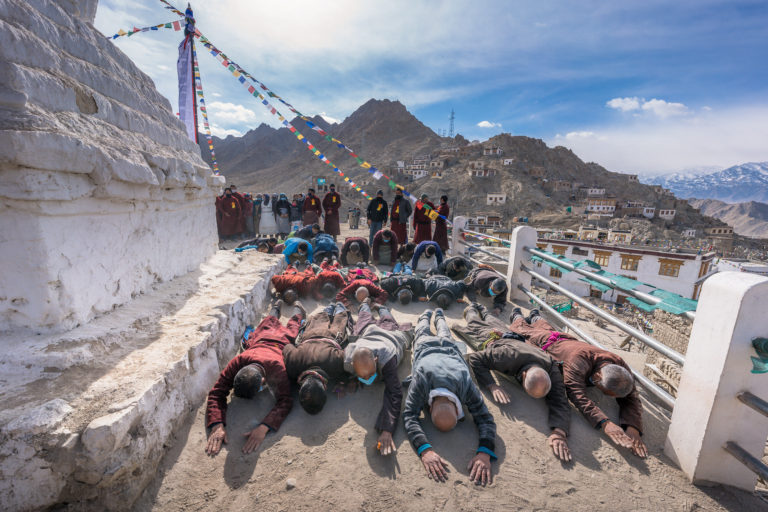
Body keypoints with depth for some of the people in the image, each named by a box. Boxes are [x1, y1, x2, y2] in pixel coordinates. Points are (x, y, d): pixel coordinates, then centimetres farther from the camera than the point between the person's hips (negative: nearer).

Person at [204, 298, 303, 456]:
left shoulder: (276, 368, -55)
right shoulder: (237, 363, -47)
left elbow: (285, 400, -54)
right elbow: (216, 393, -42)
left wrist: (263, 428, -70)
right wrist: (217, 425, -59)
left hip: (281, 342, -2)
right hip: (259, 340, 2)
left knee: (290, 327, 34)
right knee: (269, 323, 38)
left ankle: (297, 309, 63)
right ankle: (276, 307, 66)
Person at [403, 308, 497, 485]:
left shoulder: (466, 384, -48)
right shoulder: (421, 380, -51)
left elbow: (485, 418, -43)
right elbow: (409, 415, -51)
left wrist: (484, 453, -60)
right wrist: (425, 450, -67)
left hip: (449, 348, 1)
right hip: (426, 347, -1)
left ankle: (438, 315, 65)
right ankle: (427, 315, 64)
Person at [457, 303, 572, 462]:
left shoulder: (552, 370, -45)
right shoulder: (508, 356, -55)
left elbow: (560, 402, -48)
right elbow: (475, 358, -47)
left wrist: (559, 432, -67)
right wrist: (492, 386, -58)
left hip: (515, 339, 4)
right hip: (490, 339, -4)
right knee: (476, 324, 32)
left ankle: (482, 309, 67)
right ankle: (471, 308, 63)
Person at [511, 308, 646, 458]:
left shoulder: (621, 366, -38)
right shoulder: (578, 362, -54)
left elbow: (631, 399, -36)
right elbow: (578, 396, -59)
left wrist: (632, 427, -53)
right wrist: (605, 424, -71)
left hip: (569, 341, 5)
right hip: (545, 343, -5)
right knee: (526, 329, 28)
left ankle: (535, 317, 68)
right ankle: (517, 316, 58)